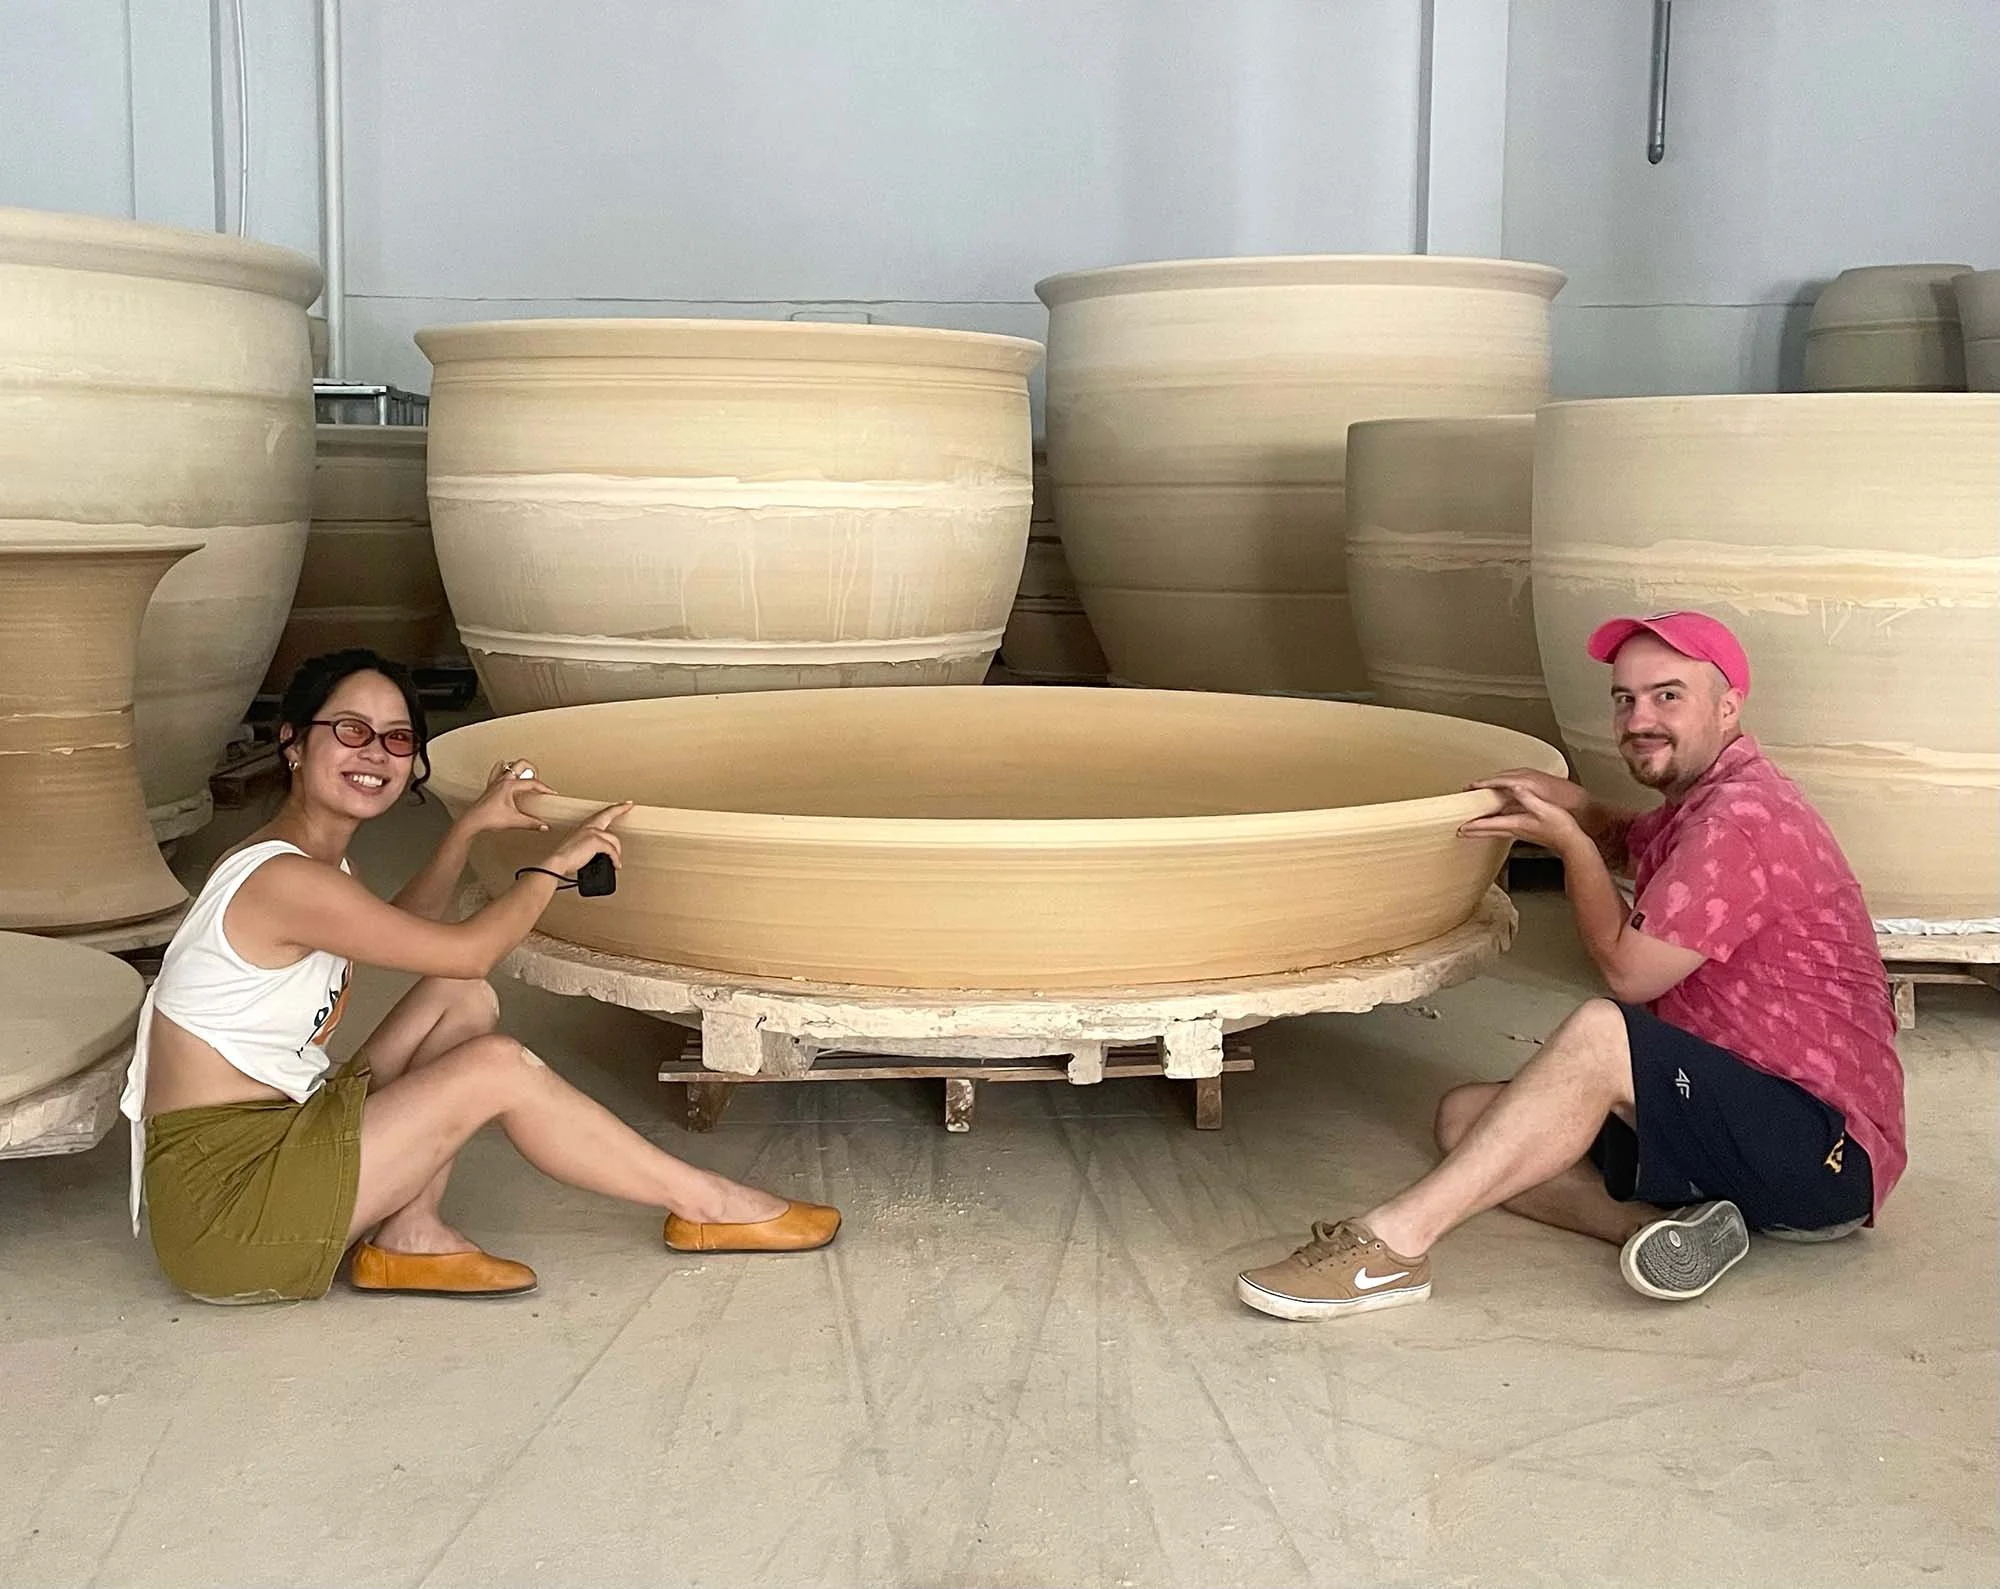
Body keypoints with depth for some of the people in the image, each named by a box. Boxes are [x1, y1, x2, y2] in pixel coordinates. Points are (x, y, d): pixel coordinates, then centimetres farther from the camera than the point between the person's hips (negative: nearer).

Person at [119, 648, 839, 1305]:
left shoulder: (306, 854, 9)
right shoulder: (285, 880, -21)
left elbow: (399, 931, 30)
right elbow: (467, 950, -15)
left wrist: (471, 826, 22)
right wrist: (557, 863, 0)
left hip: (268, 1142, 10)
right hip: (220, 1205, -10)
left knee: (462, 1003, 6)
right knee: (496, 1069, -13)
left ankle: (409, 1237, -1)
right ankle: (708, 1205, 2)